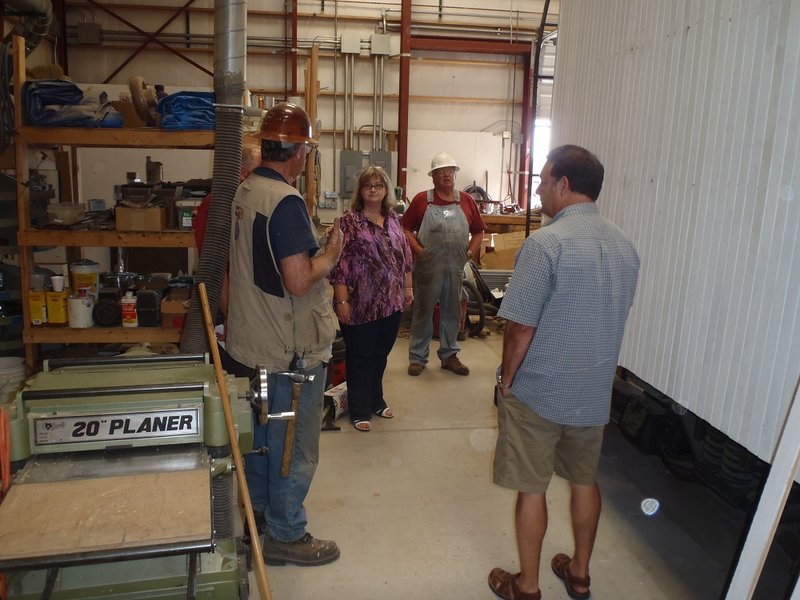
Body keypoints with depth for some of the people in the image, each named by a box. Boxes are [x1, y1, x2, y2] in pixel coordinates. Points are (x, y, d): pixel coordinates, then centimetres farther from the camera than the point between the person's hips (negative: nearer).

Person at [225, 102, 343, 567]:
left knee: (260, 434, 23)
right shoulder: (286, 202, -23)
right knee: (295, 446, 7)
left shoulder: (244, 192, 7)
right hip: (292, 349, -9)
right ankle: (285, 535, 23)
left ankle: (258, 511, 41)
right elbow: (299, 281, -26)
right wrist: (331, 255, -11)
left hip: (253, 341, 9)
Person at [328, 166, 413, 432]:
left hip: (392, 303, 6)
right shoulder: (349, 222, -10)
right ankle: (360, 410, 22)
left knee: (381, 355, 18)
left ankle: (376, 400, 36)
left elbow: (405, 256, 16)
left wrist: (408, 287, 13)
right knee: (360, 357, 8)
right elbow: (339, 264, -13)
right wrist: (342, 301, -16)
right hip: (361, 305, -5)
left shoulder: (394, 220, 9)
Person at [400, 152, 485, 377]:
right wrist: (418, 250, -11)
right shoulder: (421, 200, -2)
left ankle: (449, 356, 27)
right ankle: (417, 357, 19)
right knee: (423, 311, 8)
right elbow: (406, 227, -2)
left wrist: (470, 252, 1)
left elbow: (478, 232, 12)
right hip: (428, 268, -3)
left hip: (456, 269, 3)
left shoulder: (467, 201, 6)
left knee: (452, 313, 13)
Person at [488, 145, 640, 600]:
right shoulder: (625, 246, 2)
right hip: (595, 392, 7)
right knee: (585, 481, 21)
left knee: (532, 490, 9)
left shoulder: (546, 243, -21)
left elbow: (521, 328, -20)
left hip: (538, 393, -6)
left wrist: (506, 380, -5)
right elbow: (614, 320, 10)